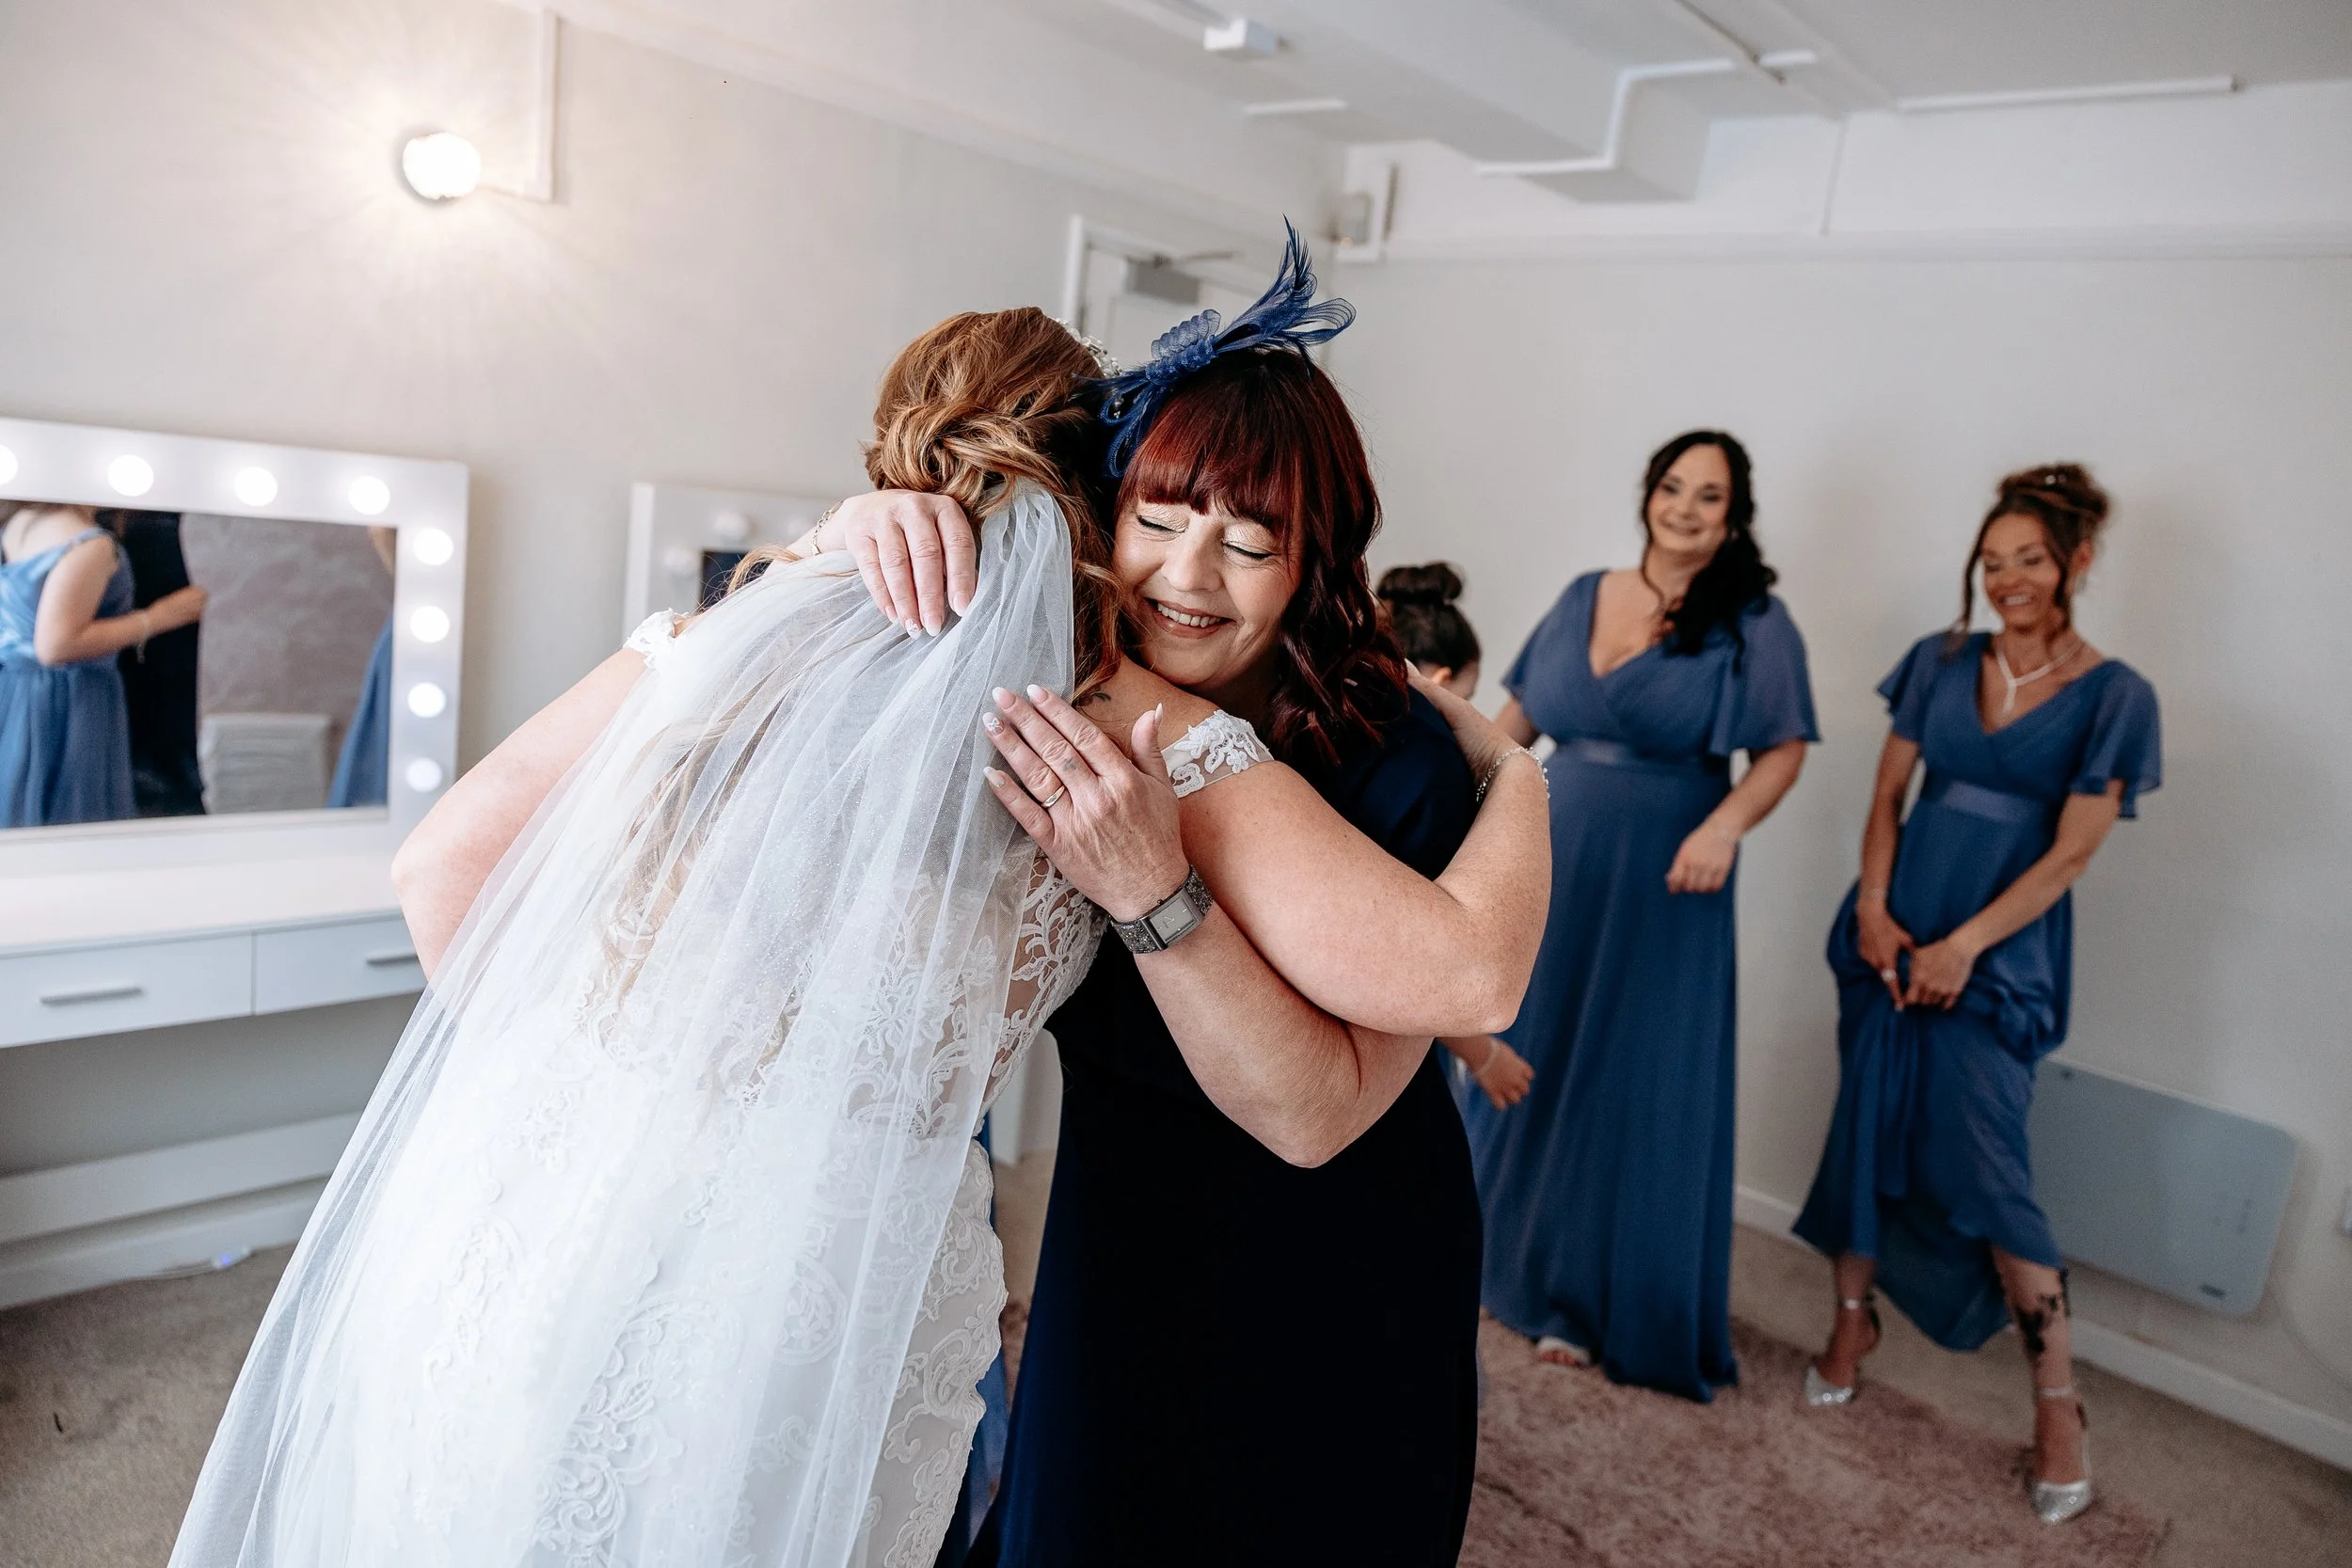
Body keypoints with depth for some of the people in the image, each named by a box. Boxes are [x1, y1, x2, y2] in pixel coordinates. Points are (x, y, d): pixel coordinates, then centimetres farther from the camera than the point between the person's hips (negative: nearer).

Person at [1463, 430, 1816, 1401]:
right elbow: (1518, 715, 12)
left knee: (1639, 1096, 4)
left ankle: (1602, 1306, 21)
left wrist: (1726, 825, -26)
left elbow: (1783, 751, -9)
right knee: (1528, 1067, 13)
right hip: (1557, 873, 5)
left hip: (1665, 886, -4)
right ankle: (1525, 1270, 33)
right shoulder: (1584, 597, 8)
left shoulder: (1754, 623, -5)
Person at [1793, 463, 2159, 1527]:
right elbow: (1888, 792, 6)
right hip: (1894, 929, 4)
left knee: (1982, 1165, -5)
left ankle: (2058, 1408, 12)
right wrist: (1873, 907, -7)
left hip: (2002, 951, -3)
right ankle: (1853, 1317, 28)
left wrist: (1964, 946, -14)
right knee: (1868, 1126, 9)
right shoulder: (1939, 662, 6)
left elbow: (2072, 852, -8)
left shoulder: (2113, 696, -4)